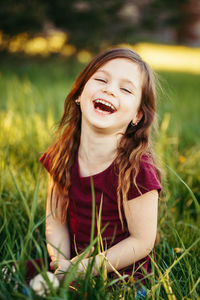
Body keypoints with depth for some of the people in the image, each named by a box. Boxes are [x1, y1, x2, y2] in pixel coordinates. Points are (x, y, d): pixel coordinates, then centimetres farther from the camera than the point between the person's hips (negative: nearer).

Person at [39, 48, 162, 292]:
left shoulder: (136, 170, -23)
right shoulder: (61, 157, -5)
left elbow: (142, 242, -16)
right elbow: (55, 218, 2)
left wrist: (77, 271, -18)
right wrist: (61, 264, -15)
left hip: (120, 274, -5)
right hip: (73, 260, 5)